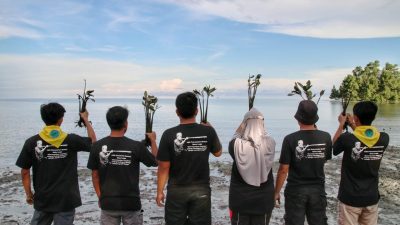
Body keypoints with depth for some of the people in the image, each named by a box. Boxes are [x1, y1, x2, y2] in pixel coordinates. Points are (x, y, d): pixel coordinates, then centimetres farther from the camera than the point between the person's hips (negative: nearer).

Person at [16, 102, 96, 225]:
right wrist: (86, 119, 17)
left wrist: (28, 193, 11)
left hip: (43, 198, 2)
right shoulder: (71, 140, -11)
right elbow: (93, 141, 7)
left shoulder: (31, 142, -8)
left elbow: (25, 171, -2)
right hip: (66, 199, -2)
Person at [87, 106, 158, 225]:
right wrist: (153, 140, 15)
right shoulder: (136, 146, -14)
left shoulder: (97, 146, -8)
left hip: (108, 203, 2)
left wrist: (100, 196, 12)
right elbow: (155, 161, 2)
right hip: (131, 203, -2)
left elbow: (95, 175, 0)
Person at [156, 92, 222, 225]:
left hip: (177, 190, -1)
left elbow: (164, 167, -11)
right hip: (201, 190, 1)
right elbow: (218, 153, 10)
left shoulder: (169, 134, -15)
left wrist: (160, 191, 2)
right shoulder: (208, 132, -9)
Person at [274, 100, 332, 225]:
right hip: (318, 189, 3)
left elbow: (283, 170, -15)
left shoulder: (290, 139, -17)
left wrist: (277, 191, -2)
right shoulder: (326, 137, -7)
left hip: (296, 190, -3)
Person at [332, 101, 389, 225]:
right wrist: (354, 126, 17)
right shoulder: (384, 138, -8)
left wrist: (341, 125, 7)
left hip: (350, 198, -4)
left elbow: (334, 147, 0)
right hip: (372, 197, 4)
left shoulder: (347, 139, -20)